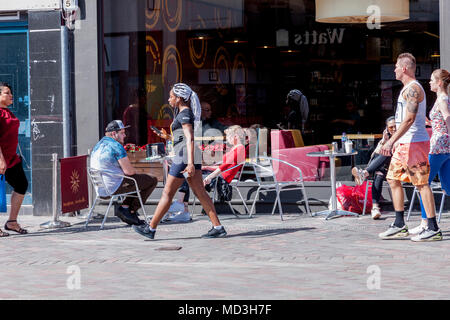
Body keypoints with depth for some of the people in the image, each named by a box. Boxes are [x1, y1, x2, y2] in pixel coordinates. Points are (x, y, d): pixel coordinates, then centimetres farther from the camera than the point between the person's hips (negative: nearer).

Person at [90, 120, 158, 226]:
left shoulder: (98, 145, 13)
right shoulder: (116, 146, -16)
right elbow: (129, 171, -18)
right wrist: (134, 172, 7)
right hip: (114, 187, -10)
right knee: (152, 180, 1)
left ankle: (125, 207, 12)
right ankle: (132, 211, 3)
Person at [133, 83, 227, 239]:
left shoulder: (184, 114, -12)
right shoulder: (188, 112, 18)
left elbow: (190, 139, -21)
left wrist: (190, 162, -27)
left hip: (184, 156, -10)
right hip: (192, 156, 10)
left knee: (167, 193, -3)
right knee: (200, 192, 6)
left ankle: (151, 228, 3)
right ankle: (218, 227, 0)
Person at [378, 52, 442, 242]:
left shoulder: (413, 89, -14)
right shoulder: (407, 89, 18)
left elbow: (409, 119, -23)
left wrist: (391, 141, -27)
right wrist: (396, 142, 27)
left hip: (415, 143, -11)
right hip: (404, 144, 11)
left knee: (422, 184, -9)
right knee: (393, 179, 11)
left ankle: (433, 229, -7)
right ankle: (399, 226, 15)